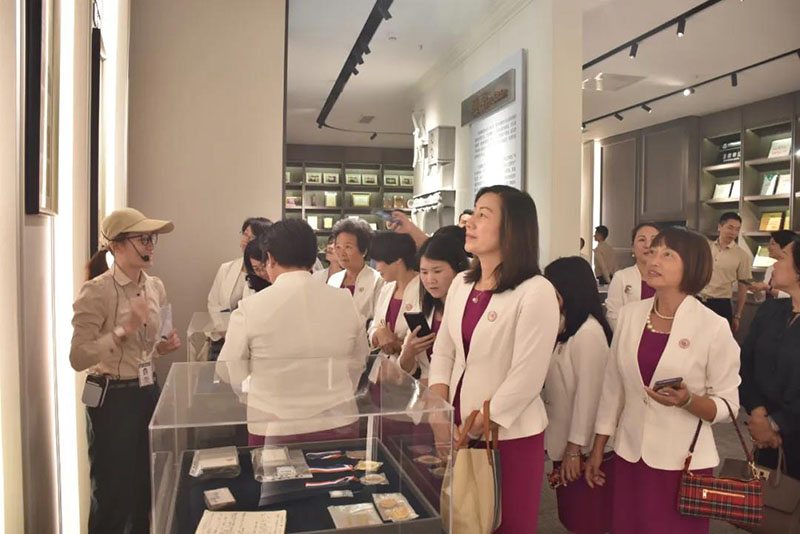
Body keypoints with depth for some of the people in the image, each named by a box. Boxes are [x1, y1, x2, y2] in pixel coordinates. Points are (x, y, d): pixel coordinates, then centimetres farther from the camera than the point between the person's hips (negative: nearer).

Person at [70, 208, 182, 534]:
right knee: (113, 496, 7)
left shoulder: (155, 287, 5)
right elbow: (78, 357, -20)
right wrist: (124, 330, -29)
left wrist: (164, 347, -2)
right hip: (112, 398, -6)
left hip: (148, 392, 7)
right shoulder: (96, 291, -15)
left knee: (146, 490, 17)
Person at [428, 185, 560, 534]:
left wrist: (474, 430, -14)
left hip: (509, 436, -6)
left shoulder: (536, 291, -16)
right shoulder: (461, 284, 5)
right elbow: (443, 353, 6)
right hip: (460, 432, 6)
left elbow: (525, 378, -18)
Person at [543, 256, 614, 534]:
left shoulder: (588, 332, -20)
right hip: (565, 439, 8)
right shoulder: (566, 326, 8)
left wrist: (575, 448, -18)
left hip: (583, 445, -8)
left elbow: (588, 393, -21)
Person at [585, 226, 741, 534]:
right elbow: (613, 388, 6)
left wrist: (687, 400, -26)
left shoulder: (714, 327, -11)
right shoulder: (629, 315, -1)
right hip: (629, 456, 4)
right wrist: (597, 450, 9)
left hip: (683, 463, -3)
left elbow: (728, 407, -6)